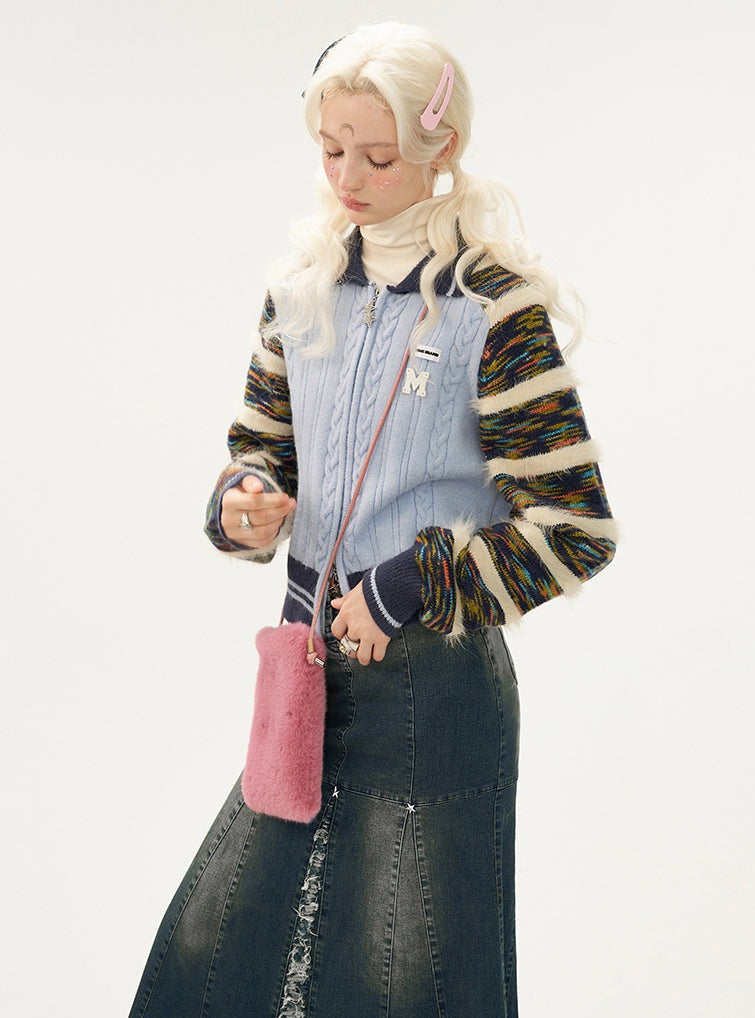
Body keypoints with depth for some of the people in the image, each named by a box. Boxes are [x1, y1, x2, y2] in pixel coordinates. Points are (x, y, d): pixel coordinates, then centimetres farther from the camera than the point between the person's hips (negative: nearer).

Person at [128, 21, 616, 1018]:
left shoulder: (496, 309, -12)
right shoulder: (301, 289, 5)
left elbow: (575, 530, -12)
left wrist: (406, 589, -15)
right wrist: (246, 502, -8)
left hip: (435, 682, -5)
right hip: (306, 664, 5)